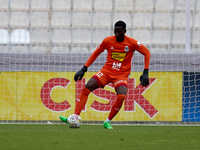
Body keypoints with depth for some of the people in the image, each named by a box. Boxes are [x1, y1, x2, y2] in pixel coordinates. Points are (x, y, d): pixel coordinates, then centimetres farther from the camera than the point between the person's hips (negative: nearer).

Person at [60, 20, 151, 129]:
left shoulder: (132, 43, -8)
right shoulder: (108, 41, -1)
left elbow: (147, 53, 1)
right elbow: (96, 53, 11)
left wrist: (145, 73, -7)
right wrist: (84, 69, 4)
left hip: (121, 75, -2)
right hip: (107, 71, 2)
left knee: (121, 96, -30)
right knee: (86, 88, -18)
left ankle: (108, 122, -9)